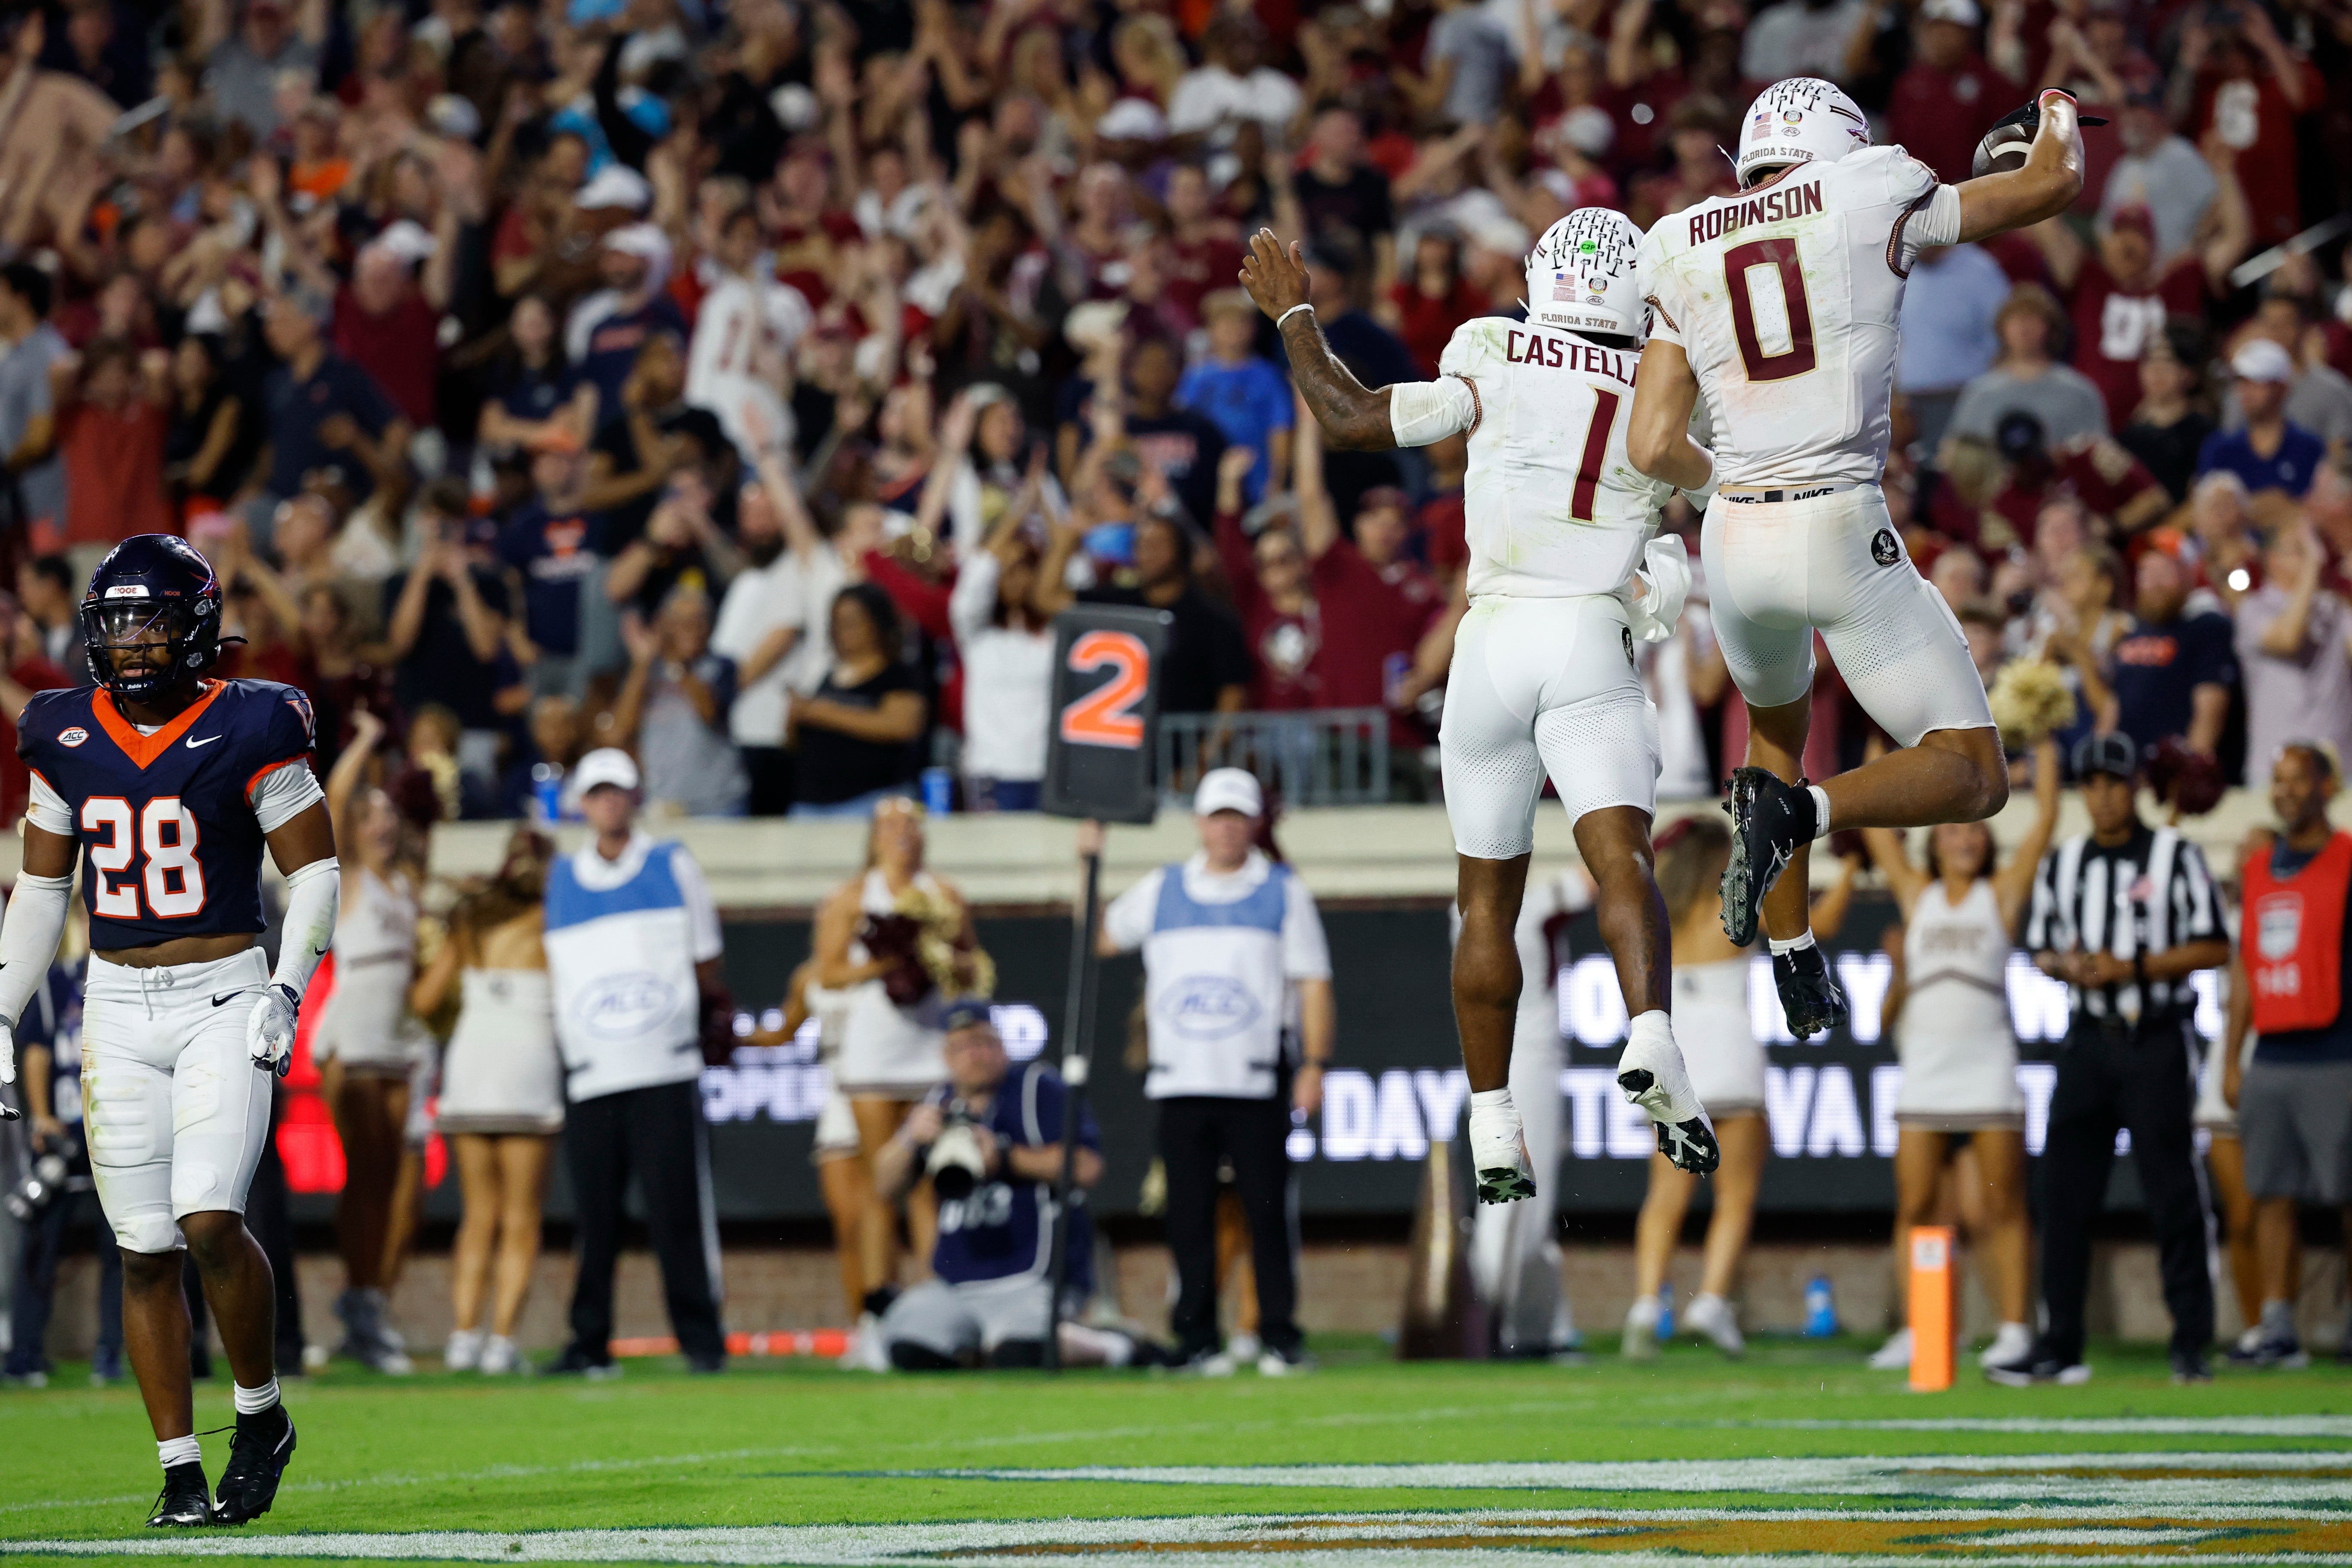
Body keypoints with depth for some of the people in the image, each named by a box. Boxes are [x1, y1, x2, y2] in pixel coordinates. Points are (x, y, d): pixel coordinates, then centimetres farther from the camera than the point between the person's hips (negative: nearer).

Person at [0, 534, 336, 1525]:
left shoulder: (248, 732, -6)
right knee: (146, 1250, 2)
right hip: (116, 1007, 4)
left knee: (211, 1221, -18)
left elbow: (314, 867, -1)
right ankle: (180, 1470, 8)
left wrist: (286, 992, -12)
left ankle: (261, 1416, 5)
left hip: (223, 998, -4)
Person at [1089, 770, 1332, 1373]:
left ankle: (1280, 1337, -1)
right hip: (1181, 1084, 2)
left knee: (1268, 1211, -5)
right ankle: (1197, 1339, 4)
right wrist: (1089, 867, 17)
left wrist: (1314, 1064, -6)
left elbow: (1313, 983, 4)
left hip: (1259, 1086, -2)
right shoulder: (1161, 889, 15)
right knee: (1190, 1215, 0)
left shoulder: (1284, 891, 8)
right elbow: (1100, 938, 24)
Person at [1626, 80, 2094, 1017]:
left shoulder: (1687, 256, 8)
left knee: (1779, 729, 35)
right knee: (1975, 781, 3)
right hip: (1843, 539, -4)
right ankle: (1795, 811, -24)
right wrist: (2057, 122, 36)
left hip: (1735, 541, 4)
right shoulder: (1873, 208, 0)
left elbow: (1653, 449, 5)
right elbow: (2055, 183, 13)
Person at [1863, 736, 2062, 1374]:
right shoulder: (1916, 893, 15)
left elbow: (2045, 820, 6)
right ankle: (1916, 1332, 4)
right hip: (1924, 1075, 2)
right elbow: (1874, 822, 19)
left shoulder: (2003, 893, 9)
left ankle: (2015, 1328, -1)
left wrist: (2045, 748, 8)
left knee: (2005, 1207, -2)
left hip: (1990, 1075, -2)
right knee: (1914, 1207, 0)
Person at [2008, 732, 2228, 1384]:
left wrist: (2133, 968, -13)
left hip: (2158, 1041, -4)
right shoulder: (2062, 864, 13)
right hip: (2090, 1038, 4)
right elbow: (2042, 950, 19)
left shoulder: (2175, 856, 0)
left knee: (2173, 1192, -5)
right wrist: (2068, 966, -4)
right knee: (2065, 1190, 1)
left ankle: (2191, 1343, 0)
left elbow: (2213, 948, -4)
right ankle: (2059, 1347, 6)